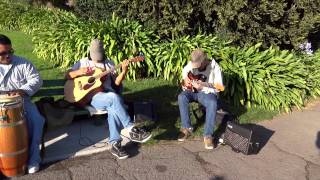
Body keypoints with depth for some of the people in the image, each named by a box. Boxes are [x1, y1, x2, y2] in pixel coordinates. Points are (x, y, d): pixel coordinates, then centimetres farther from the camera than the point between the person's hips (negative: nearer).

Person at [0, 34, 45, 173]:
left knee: (36, 120, -23)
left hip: (22, 102, 0)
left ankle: (33, 156, -12)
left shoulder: (23, 63, 1)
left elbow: (37, 80, -4)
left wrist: (23, 90, -24)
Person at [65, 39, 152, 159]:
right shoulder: (83, 62, 16)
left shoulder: (109, 63, 20)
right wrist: (79, 72, -8)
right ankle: (130, 129, -32)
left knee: (113, 107, -35)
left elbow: (116, 83, 11)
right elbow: (67, 76, 11)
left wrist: (124, 71, -6)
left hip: (108, 93, 3)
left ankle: (115, 143, -35)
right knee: (114, 97, -35)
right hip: (92, 96, -2)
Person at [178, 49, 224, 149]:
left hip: (207, 93, -3)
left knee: (212, 103, -37)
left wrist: (203, 85, -25)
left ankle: (207, 135, -28)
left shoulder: (214, 67, -14)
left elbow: (221, 87, -16)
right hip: (192, 91, 3)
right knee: (181, 97, -30)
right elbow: (184, 71, 21)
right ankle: (187, 128, -19)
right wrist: (185, 79, -1)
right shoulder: (192, 63, -2)